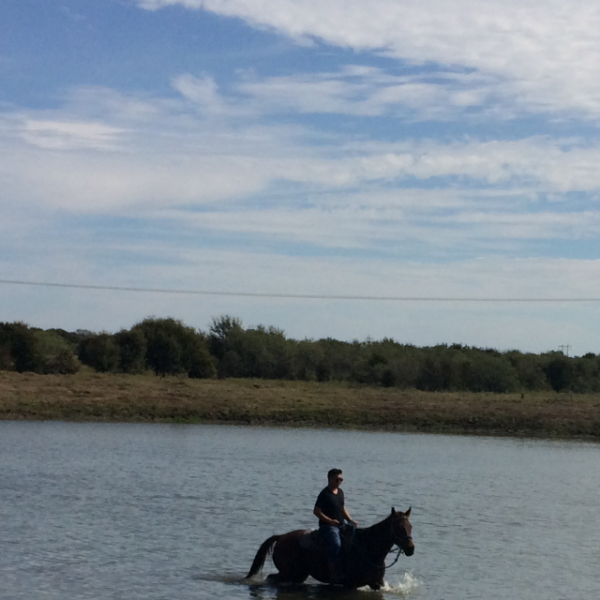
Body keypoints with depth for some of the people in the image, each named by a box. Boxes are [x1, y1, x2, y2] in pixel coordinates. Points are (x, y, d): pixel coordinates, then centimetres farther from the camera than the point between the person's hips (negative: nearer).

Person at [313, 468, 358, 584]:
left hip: (341, 526, 8)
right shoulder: (325, 494, -10)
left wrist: (350, 520, 8)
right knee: (336, 544, -30)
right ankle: (332, 574, -26)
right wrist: (330, 521, -21)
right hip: (328, 526, -8)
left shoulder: (340, 492, 14)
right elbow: (316, 511, -12)